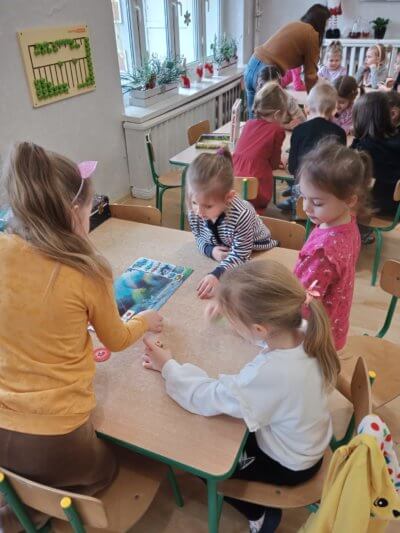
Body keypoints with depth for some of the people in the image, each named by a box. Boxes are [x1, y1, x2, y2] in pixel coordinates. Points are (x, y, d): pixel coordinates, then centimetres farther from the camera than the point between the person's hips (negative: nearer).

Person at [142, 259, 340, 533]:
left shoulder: (268, 373, -43)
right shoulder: (306, 331, -24)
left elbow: (205, 398, -30)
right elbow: (273, 331, 1)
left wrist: (168, 366, -16)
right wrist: (230, 308, -7)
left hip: (288, 466, -6)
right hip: (310, 442, 7)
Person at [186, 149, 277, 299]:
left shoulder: (241, 215, -38)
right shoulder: (194, 211, -22)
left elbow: (239, 255, -31)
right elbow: (200, 237, -3)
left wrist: (217, 274, -46)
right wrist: (210, 250, -25)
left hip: (257, 255, -3)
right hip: (221, 254, 4)